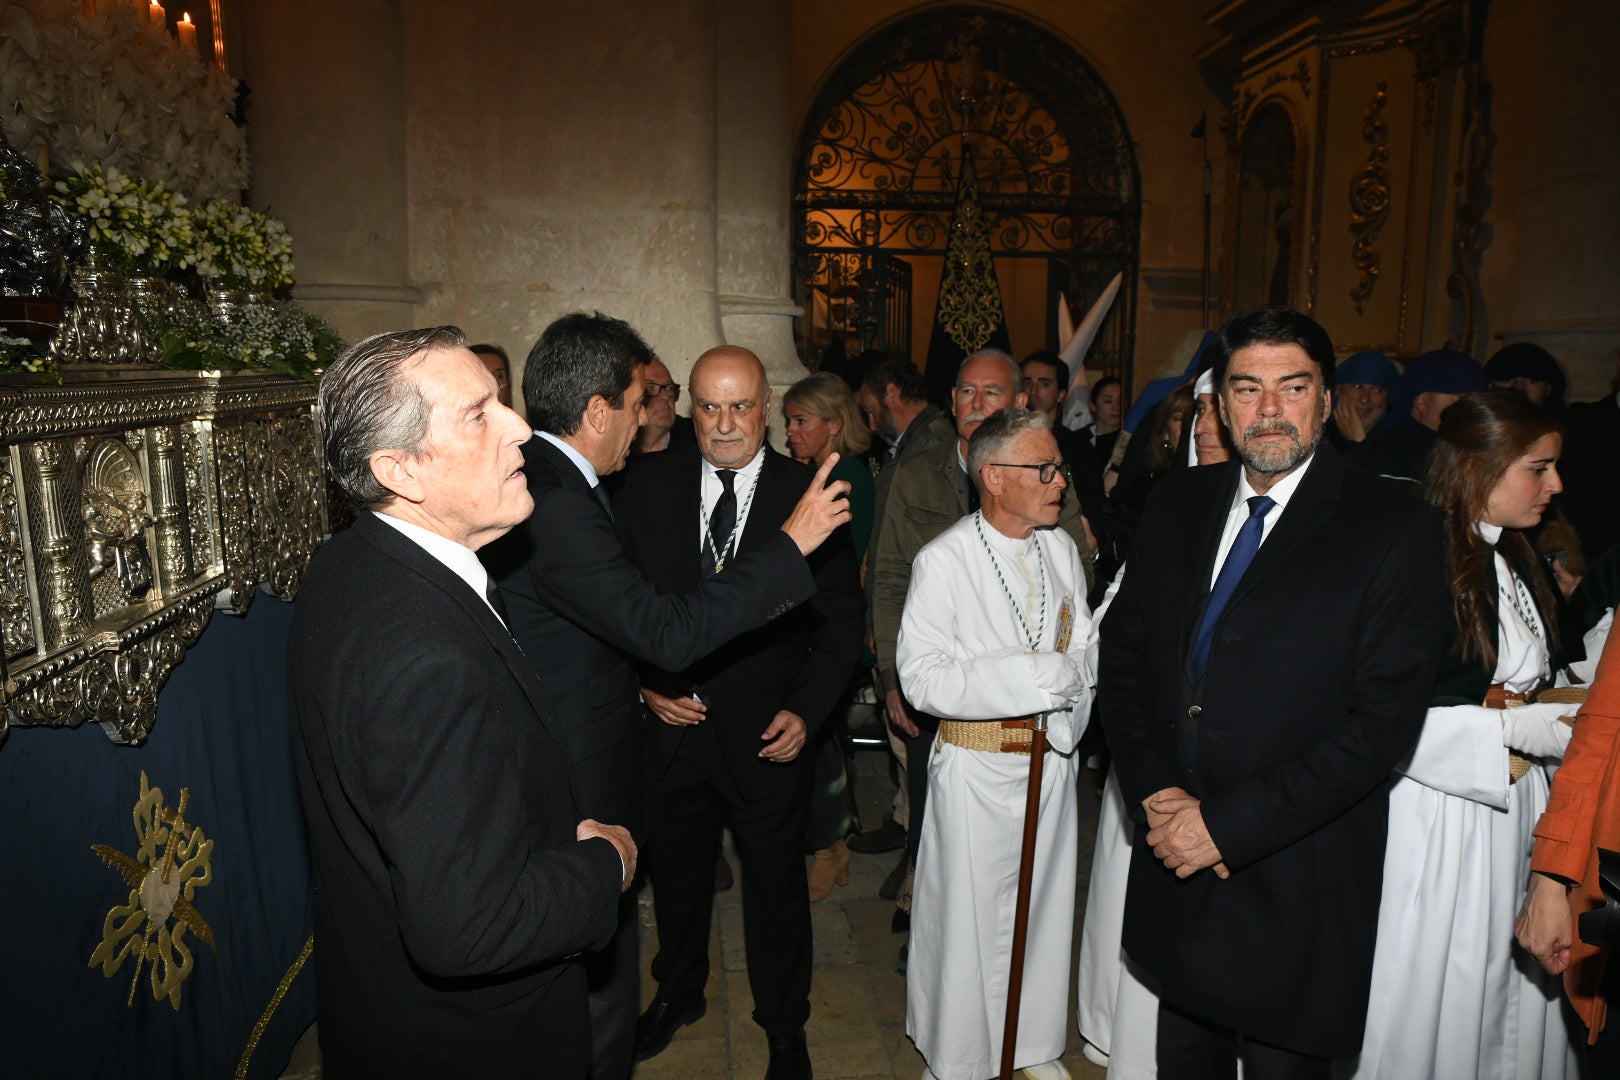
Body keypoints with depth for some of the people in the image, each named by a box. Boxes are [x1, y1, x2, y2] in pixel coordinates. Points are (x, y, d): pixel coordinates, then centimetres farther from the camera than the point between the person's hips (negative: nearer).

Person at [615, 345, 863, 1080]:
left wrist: (806, 710, -14)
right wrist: (644, 683, -8)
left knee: (776, 885, 15)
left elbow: (840, 619, -5)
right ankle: (678, 992, 51)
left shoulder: (810, 493, -8)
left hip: (767, 734, -2)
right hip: (670, 722, 2)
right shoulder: (647, 483, -3)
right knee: (674, 872, 23)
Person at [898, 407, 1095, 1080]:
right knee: (967, 916, 8)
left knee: (1045, 903, 19)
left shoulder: (1061, 549, 4)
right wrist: (1039, 674, -22)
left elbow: (1086, 655, 7)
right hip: (977, 768, -5)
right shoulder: (943, 560, -15)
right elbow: (923, 677, -21)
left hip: (1051, 760, 6)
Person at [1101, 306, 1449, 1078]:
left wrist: (1229, 823, -18)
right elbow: (1121, 656, 5)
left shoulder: (1394, 529, -10)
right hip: (1175, 866, 4)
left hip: (1295, 884, -4)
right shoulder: (1176, 505, 4)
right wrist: (1156, 794, -8)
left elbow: (1385, 718, -16)